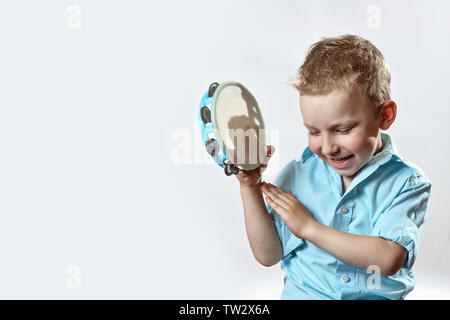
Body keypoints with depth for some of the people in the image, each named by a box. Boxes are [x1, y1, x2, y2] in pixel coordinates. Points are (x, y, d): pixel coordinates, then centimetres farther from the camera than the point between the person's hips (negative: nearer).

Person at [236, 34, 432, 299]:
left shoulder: (407, 182, -4)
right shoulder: (297, 175, 3)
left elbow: (389, 260, -17)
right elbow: (268, 255, 2)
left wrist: (309, 227, -17)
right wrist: (250, 188, -8)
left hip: (378, 296, -1)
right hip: (302, 293, 1)